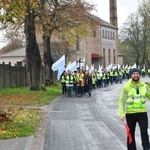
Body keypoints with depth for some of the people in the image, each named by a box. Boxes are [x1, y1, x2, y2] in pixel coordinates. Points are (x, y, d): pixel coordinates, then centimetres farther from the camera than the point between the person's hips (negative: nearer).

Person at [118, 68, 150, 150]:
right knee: (131, 134, 10)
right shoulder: (126, 87, -4)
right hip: (130, 114, -1)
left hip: (142, 113, 1)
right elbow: (121, 101, -7)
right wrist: (122, 114, -15)